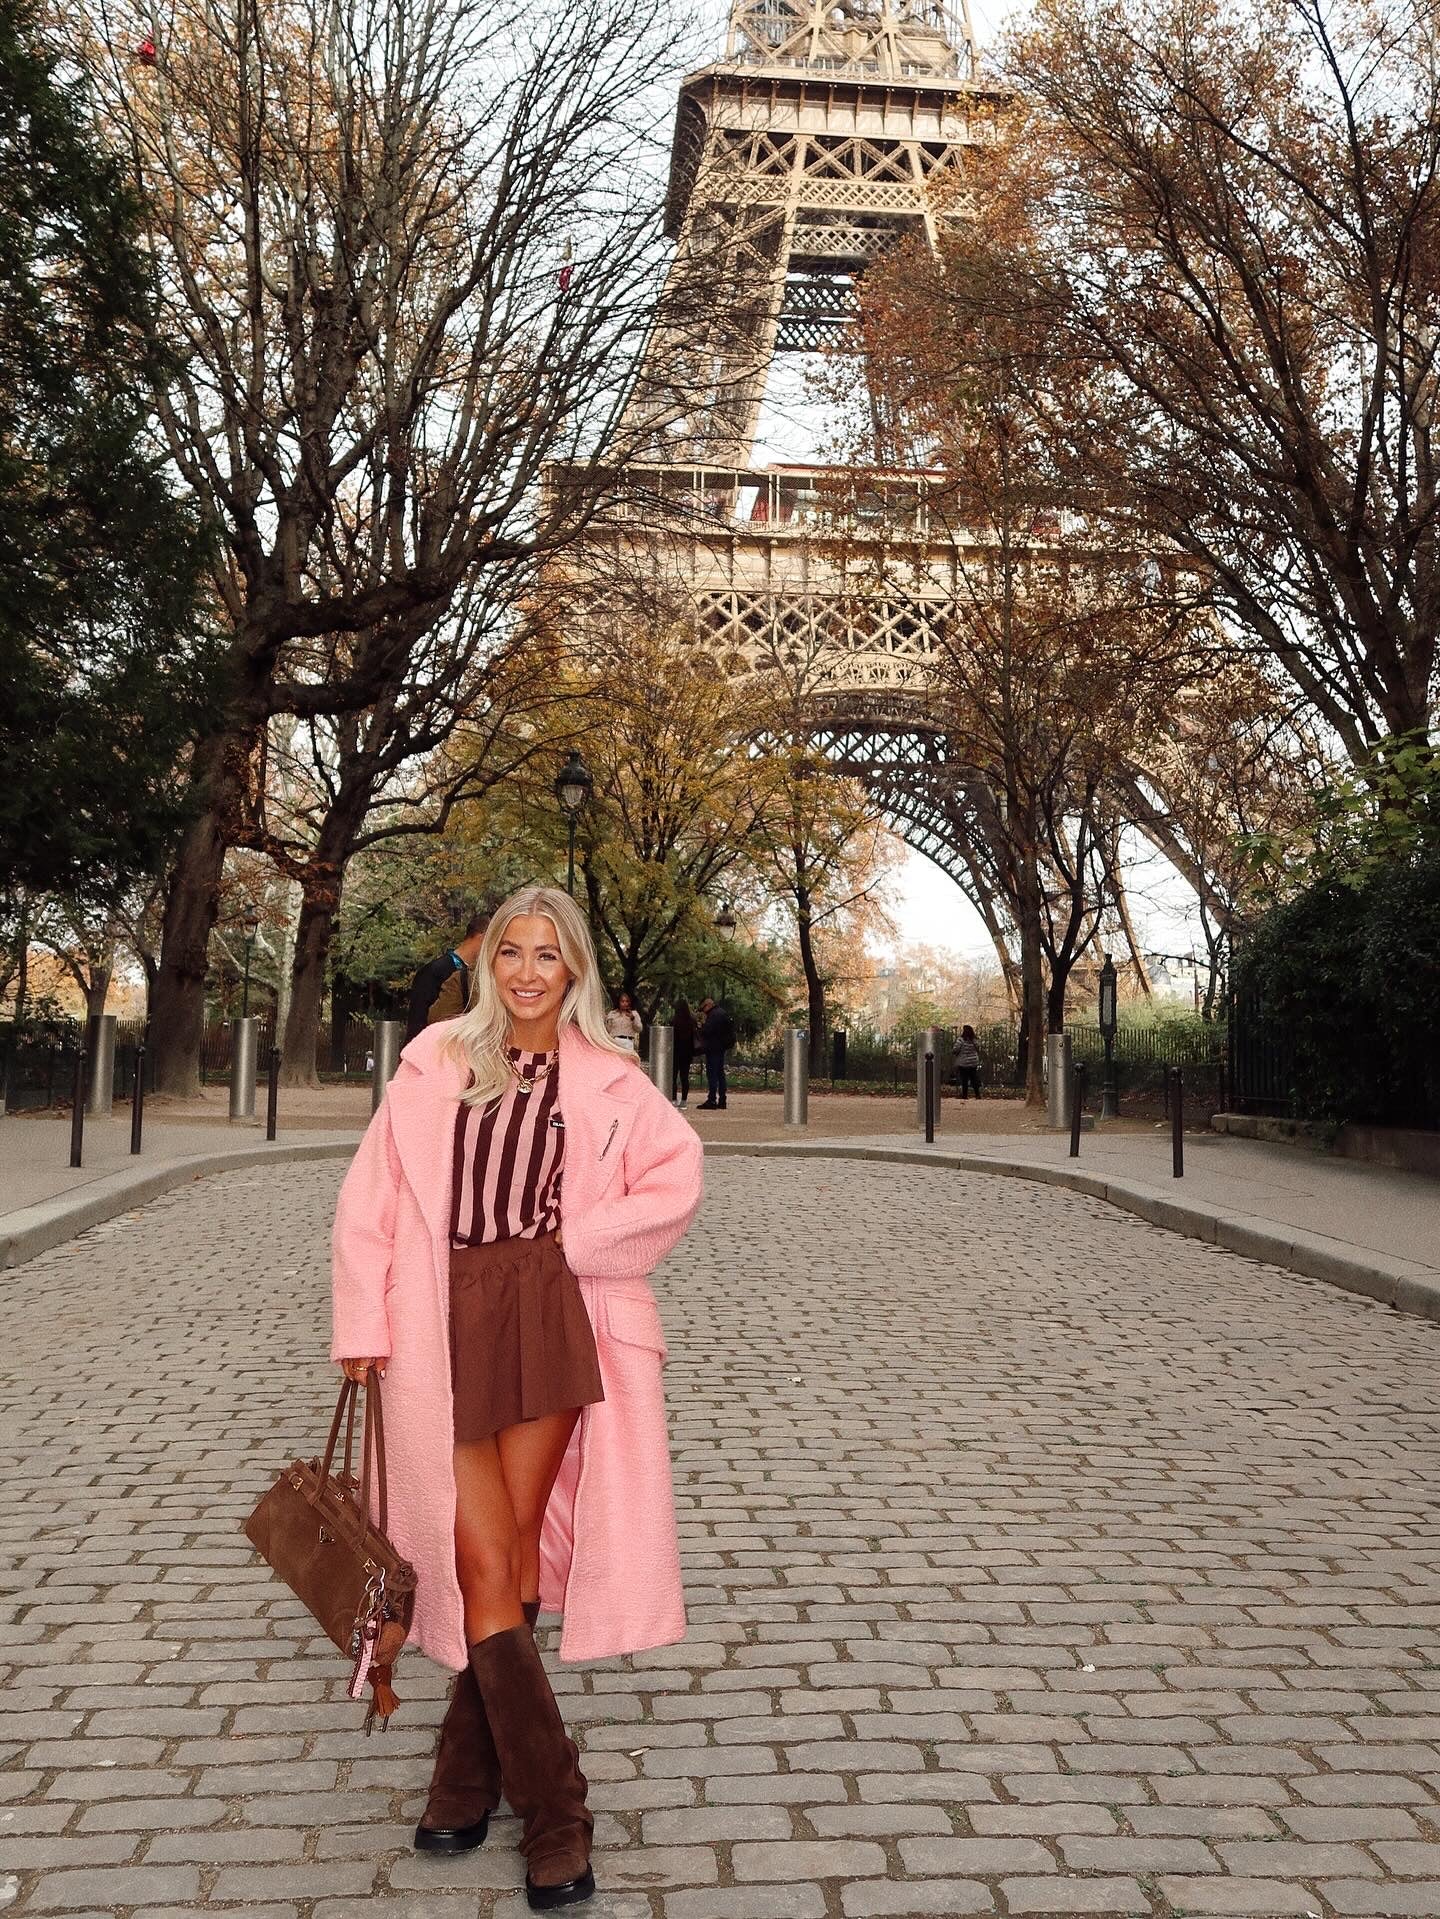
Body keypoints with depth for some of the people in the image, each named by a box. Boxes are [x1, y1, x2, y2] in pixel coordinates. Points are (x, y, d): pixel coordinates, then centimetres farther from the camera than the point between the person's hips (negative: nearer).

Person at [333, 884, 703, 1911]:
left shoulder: (606, 1080, 6)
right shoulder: (437, 1059, 8)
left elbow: (678, 1178, 4)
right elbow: (373, 1194, 6)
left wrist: (575, 1240, -4)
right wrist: (362, 1322, 2)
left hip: (550, 1317, 0)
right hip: (444, 1322, 1)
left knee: (513, 1549, 3)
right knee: (483, 1559, -1)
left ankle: (469, 1775, 24)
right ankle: (556, 1816, 10)